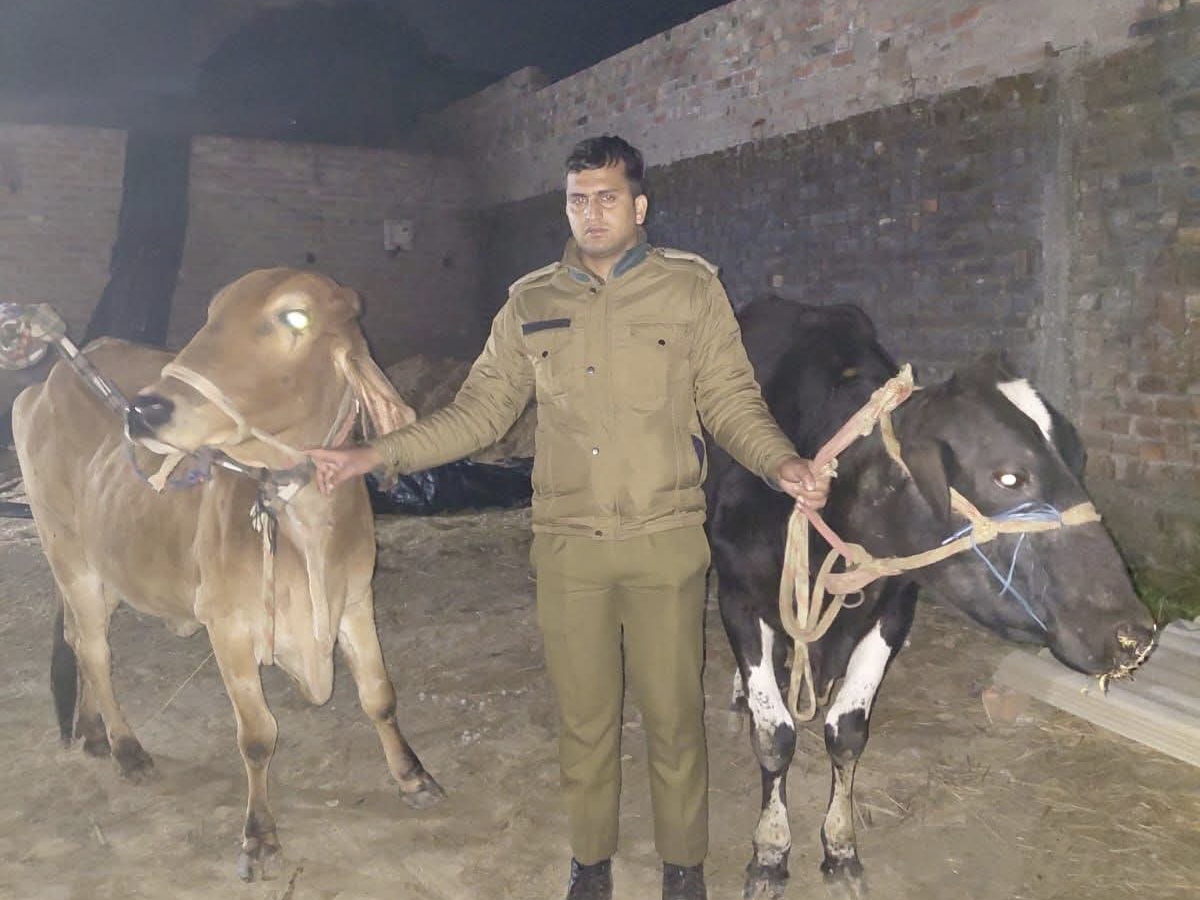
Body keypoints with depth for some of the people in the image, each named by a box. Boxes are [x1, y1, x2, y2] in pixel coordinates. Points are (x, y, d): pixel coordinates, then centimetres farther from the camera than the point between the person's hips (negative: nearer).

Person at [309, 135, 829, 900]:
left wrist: (780, 463, -18)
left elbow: (732, 402, 1)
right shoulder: (531, 304, 8)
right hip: (566, 546, 2)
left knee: (674, 714, 8)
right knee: (583, 716, 13)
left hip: (666, 543, -2)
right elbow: (481, 410, 8)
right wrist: (377, 455, 1)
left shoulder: (692, 288, 1)